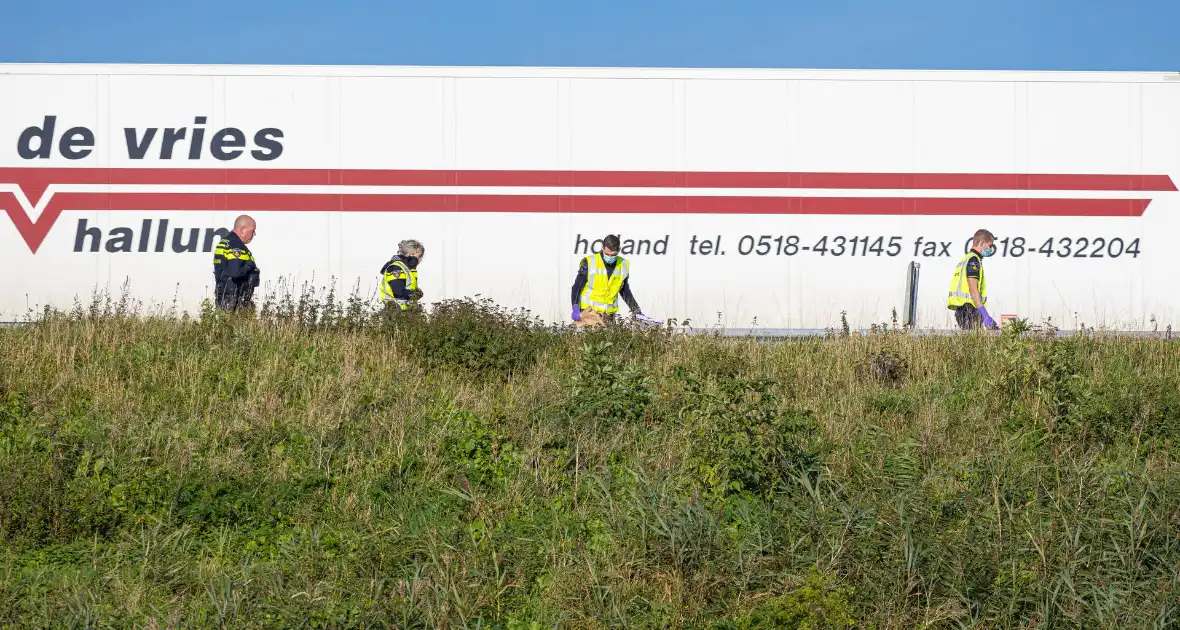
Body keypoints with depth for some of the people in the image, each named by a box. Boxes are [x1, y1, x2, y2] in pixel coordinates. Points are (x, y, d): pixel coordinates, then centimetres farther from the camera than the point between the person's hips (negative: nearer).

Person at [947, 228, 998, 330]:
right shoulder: (973, 260, -7)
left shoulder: (965, 259, 24)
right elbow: (973, 289, -17)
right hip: (969, 307, -10)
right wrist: (985, 314, -21)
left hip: (960, 308, 10)